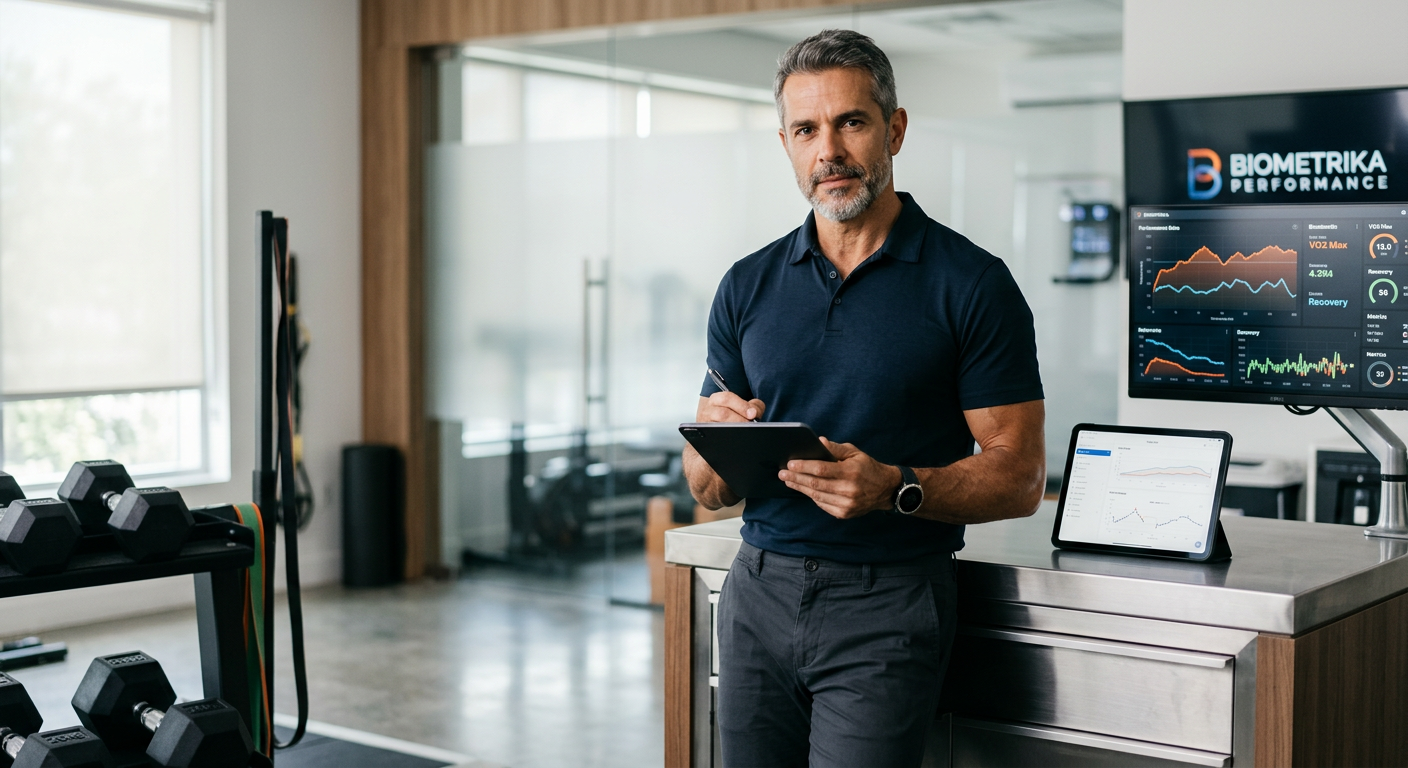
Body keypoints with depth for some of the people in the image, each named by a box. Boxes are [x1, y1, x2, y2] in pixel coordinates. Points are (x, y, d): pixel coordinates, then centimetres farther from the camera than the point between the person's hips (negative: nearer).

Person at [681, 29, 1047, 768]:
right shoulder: (748, 288, 9)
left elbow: (1018, 477, -6)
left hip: (887, 604, -4)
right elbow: (708, 491, 11)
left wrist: (894, 488, -22)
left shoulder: (972, 284, -4)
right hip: (757, 595, 4)